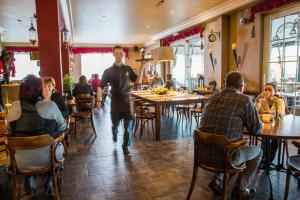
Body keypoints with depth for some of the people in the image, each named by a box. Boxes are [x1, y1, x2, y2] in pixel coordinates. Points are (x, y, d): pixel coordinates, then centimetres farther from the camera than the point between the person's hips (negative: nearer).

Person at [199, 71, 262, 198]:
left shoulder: (212, 97, 9)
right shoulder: (244, 100, -7)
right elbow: (257, 129, 0)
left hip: (204, 154, 6)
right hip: (225, 156, -5)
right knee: (257, 151, 23)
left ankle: (216, 179, 32)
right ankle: (241, 189, 27)